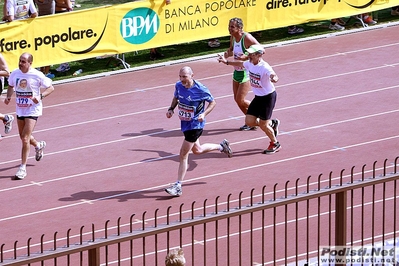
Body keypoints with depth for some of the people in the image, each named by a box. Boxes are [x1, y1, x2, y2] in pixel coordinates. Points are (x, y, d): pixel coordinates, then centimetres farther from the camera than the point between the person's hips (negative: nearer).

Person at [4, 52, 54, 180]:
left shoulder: (37, 75, -17)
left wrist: (40, 96, -24)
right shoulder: (15, 73, -3)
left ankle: (23, 167, -5)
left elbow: (50, 88, -8)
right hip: (20, 109, 6)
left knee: (25, 138, -14)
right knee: (23, 137, 19)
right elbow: (11, 86, 17)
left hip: (32, 109, -6)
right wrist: (8, 96, -3)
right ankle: (38, 145, 53)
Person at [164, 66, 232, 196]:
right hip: (185, 122, 7)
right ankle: (221, 146, 49)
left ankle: (178, 186, -3)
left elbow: (212, 102, -6)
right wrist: (171, 109, -3)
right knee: (197, 150, 25)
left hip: (195, 124, -7)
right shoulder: (178, 86, -5)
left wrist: (204, 114, -22)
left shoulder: (200, 89, -21)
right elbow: (176, 98, 16)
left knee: (183, 154, -9)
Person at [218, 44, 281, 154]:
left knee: (263, 124, -3)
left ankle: (275, 144, 23)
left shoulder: (264, 67, -27)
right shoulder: (250, 63, -3)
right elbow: (240, 64, 20)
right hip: (258, 97, 8)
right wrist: (226, 62, 27)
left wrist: (274, 78, -68)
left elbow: (274, 76, -45)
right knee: (249, 121, 4)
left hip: (268, 97, -8)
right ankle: (272, 123, 29)